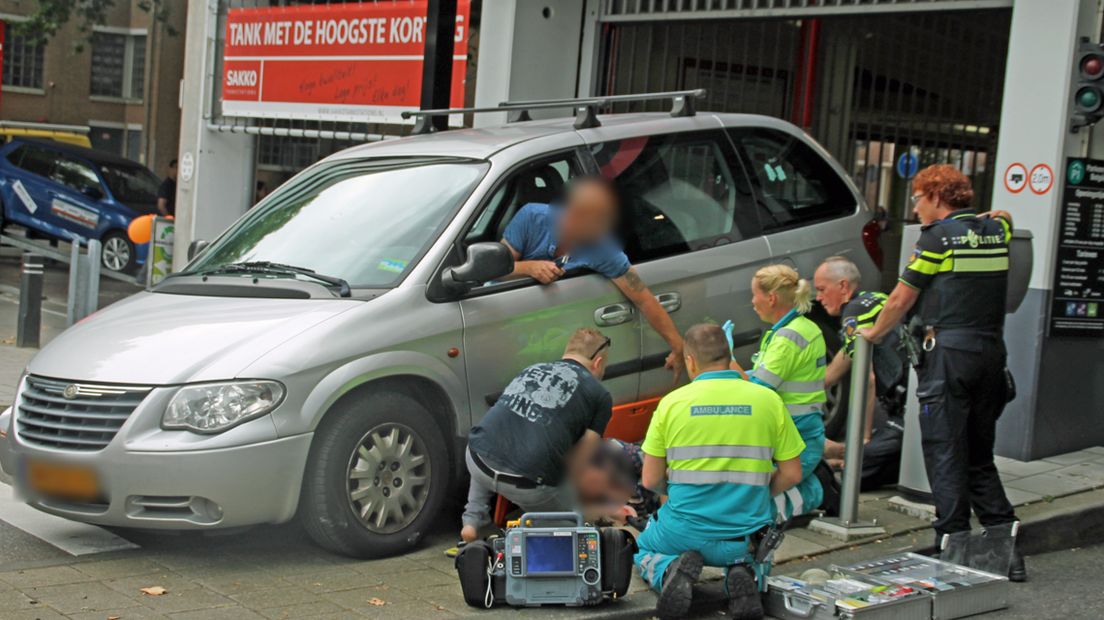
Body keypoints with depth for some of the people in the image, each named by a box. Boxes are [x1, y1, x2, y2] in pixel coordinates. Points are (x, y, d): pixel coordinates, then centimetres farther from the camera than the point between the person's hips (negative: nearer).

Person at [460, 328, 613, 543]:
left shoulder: (532, 369, 25)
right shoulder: (599, 395, 10)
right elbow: (579, 463, 7)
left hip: (478, 462, 5)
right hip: (528, 487, -4)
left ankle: (473, 520, 22)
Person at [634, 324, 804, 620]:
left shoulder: (671, 402, -5)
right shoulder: (768, 399, -2)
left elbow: (651, 481, -1)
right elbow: (791, 474, 2)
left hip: (684, 532, -1)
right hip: (745, 537, 2)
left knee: (644, 550, 32)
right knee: (756, 560, 37)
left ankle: (669, 571, -5)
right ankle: (744, 576, -1)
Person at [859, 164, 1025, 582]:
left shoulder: (938, 238, -6)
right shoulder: (996, 231, 11)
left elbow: (901, 300, 0)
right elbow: (1003, 217, 40)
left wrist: (873, 334, 15)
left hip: (948, 352, -7)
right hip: (991, 351, 7)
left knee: (945, 454, -2)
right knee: (980, 456, 14)